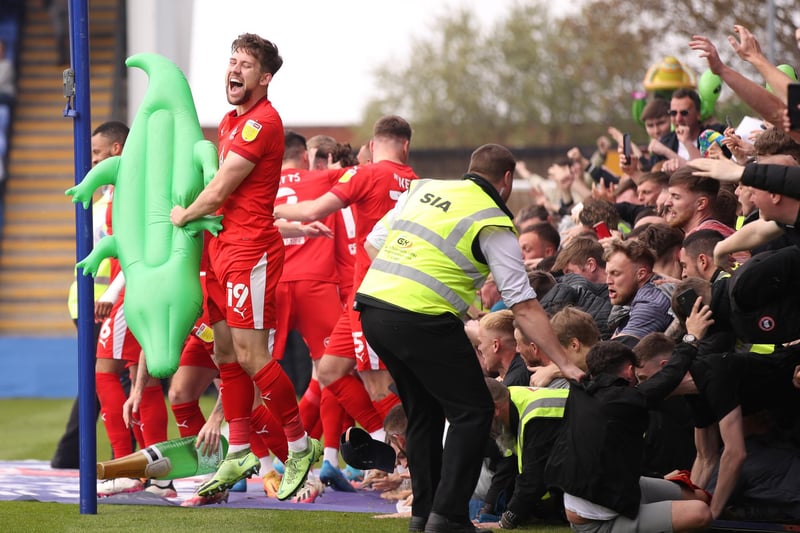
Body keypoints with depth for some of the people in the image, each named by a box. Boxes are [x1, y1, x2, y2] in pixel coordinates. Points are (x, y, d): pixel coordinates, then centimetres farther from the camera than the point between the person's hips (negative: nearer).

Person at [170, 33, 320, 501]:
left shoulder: (262, 122, -14)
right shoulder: (231, 121, 16)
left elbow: (220, 190, -13)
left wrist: (184, 215, 2)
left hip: (251, 248, -10)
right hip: (223, 246, 10)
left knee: (250, 355, -10)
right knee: (226, 352, 10)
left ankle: (302, 447, 1)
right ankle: (239, 456, 16)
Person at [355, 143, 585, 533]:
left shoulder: (425, 188, 16)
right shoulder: (493, 223, -1)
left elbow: (375, 242, 19)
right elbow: (524, 307, -5)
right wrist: (564, 364, -3)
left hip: (371, 302, 7)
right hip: (422, 320, -7)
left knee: (423, 410, 22)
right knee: (473, 411, 4)